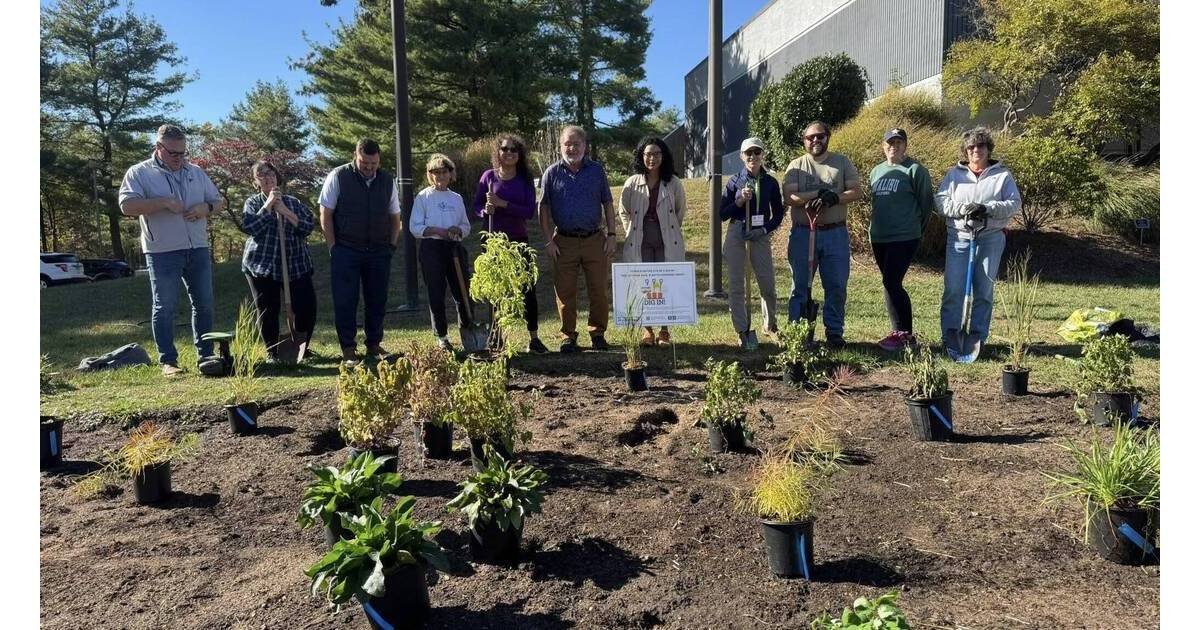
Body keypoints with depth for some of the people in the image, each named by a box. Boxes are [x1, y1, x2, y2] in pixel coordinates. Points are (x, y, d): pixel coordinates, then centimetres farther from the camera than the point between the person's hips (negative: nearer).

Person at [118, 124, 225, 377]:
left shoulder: (196, 172, 14)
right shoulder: (140, 173, -1)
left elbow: (218, 201, 17)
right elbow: (127, 206, -12)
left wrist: (206, 208, -5)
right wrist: (164, 202, -19)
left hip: (198, 249, 4)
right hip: (163, 252, -4)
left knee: (204, 304, 6)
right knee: (164, 307, 1)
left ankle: (205, 355, 14)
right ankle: (168, 361, 8)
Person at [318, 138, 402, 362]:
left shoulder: (387, 180, 7)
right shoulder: (338, 177, -5)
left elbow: (395, 216, 15)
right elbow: (326, 214, -3)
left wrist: (392, 245, 6)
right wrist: (333, 247, -6)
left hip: (379, 252, 3)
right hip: (346, 251, -3)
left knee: (377, 300, 8)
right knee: (345, 301, 1)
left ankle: (374, 343, 21)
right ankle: (348, 347, 11)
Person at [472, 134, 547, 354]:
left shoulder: (525, 179, 1)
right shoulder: (489, 176, 2)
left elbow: (530, 211, -9)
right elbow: (476, 205, 5)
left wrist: (502, 204, -19)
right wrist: (486, 211, -17)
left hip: (519, 240, 0)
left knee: (528, 288, -2)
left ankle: (534, 339, 8)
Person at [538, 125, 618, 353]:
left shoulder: (597, 170, 7)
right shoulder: (552, 173, 5)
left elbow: (608, 204, 9)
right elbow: (544, 208, 5)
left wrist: (612, 235, 1)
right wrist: (549, 241, -2)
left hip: (595, 240, 1)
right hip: (564, 241, 0)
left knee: (599, 290, 2)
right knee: (564, 292, 2)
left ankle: (598, 333, 16)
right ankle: (568, 336, 14)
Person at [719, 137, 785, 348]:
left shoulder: (770, 182, 3)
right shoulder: (735, 182, 1)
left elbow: (778, 214, 8)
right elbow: (723, 214, -1)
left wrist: (764, 229, -7)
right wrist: (740, 201, -15)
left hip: (761, 236, 1)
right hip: (736, 235, 0)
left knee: (768, 284, 3)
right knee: (736, 285, 1)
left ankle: (771, 325, 26)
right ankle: (742, 331, 11)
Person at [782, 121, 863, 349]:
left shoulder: (842, 163, 9)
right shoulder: (796, 165, 5)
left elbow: (856, 192, 0)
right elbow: (789, 197, -9)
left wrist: (834, 197, -18)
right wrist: (820, 193, -17)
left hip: (835, 234, 1)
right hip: (803, 233, -1)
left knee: (836, 286, 4)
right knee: (800, 286, 4)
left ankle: (834, 332, 15)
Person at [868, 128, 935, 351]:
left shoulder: (915, 170, -5)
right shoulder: (876, 171, 15)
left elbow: (927, 202, -4)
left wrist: (917, 229, 2)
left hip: (904, 238, -7)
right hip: (879, 237, 7)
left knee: (892, 283, -13)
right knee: (891, 284, 10)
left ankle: (904, 333, -3)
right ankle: (901, 332, 18)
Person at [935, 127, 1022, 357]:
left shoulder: (1002, 175, 8)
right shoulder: (954, 174, 10)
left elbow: (1014, 203, 0)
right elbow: (940, 201, 0)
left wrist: (988, 208, -16)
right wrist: (962, 208, -17)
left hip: (991, 238, 0)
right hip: (959, 236, 0)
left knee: (984, 290, 5)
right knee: (954, 288, -6)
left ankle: (978, 335, 13)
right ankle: (950, 334, 2)